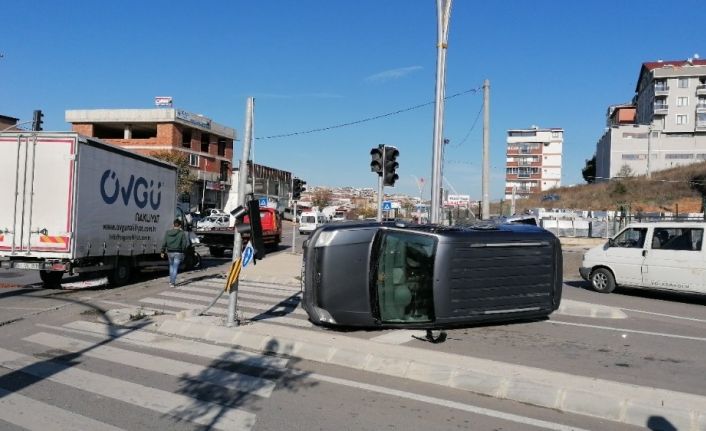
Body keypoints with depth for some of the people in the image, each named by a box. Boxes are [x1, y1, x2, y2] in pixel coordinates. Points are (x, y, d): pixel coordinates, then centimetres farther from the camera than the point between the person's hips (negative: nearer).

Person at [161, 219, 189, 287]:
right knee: (175, 267, 1)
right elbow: (184, 244, -10)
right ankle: (172, 283, -2)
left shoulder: (168, 232, 1)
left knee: (171, 266, 23)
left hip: (170, 252, 4)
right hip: (178, 253, -3)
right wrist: (183, 252, 1)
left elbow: (164, 243, 0)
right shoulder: (182, 233, -8)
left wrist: (163, 252, 7)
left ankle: (171, 281, 26)